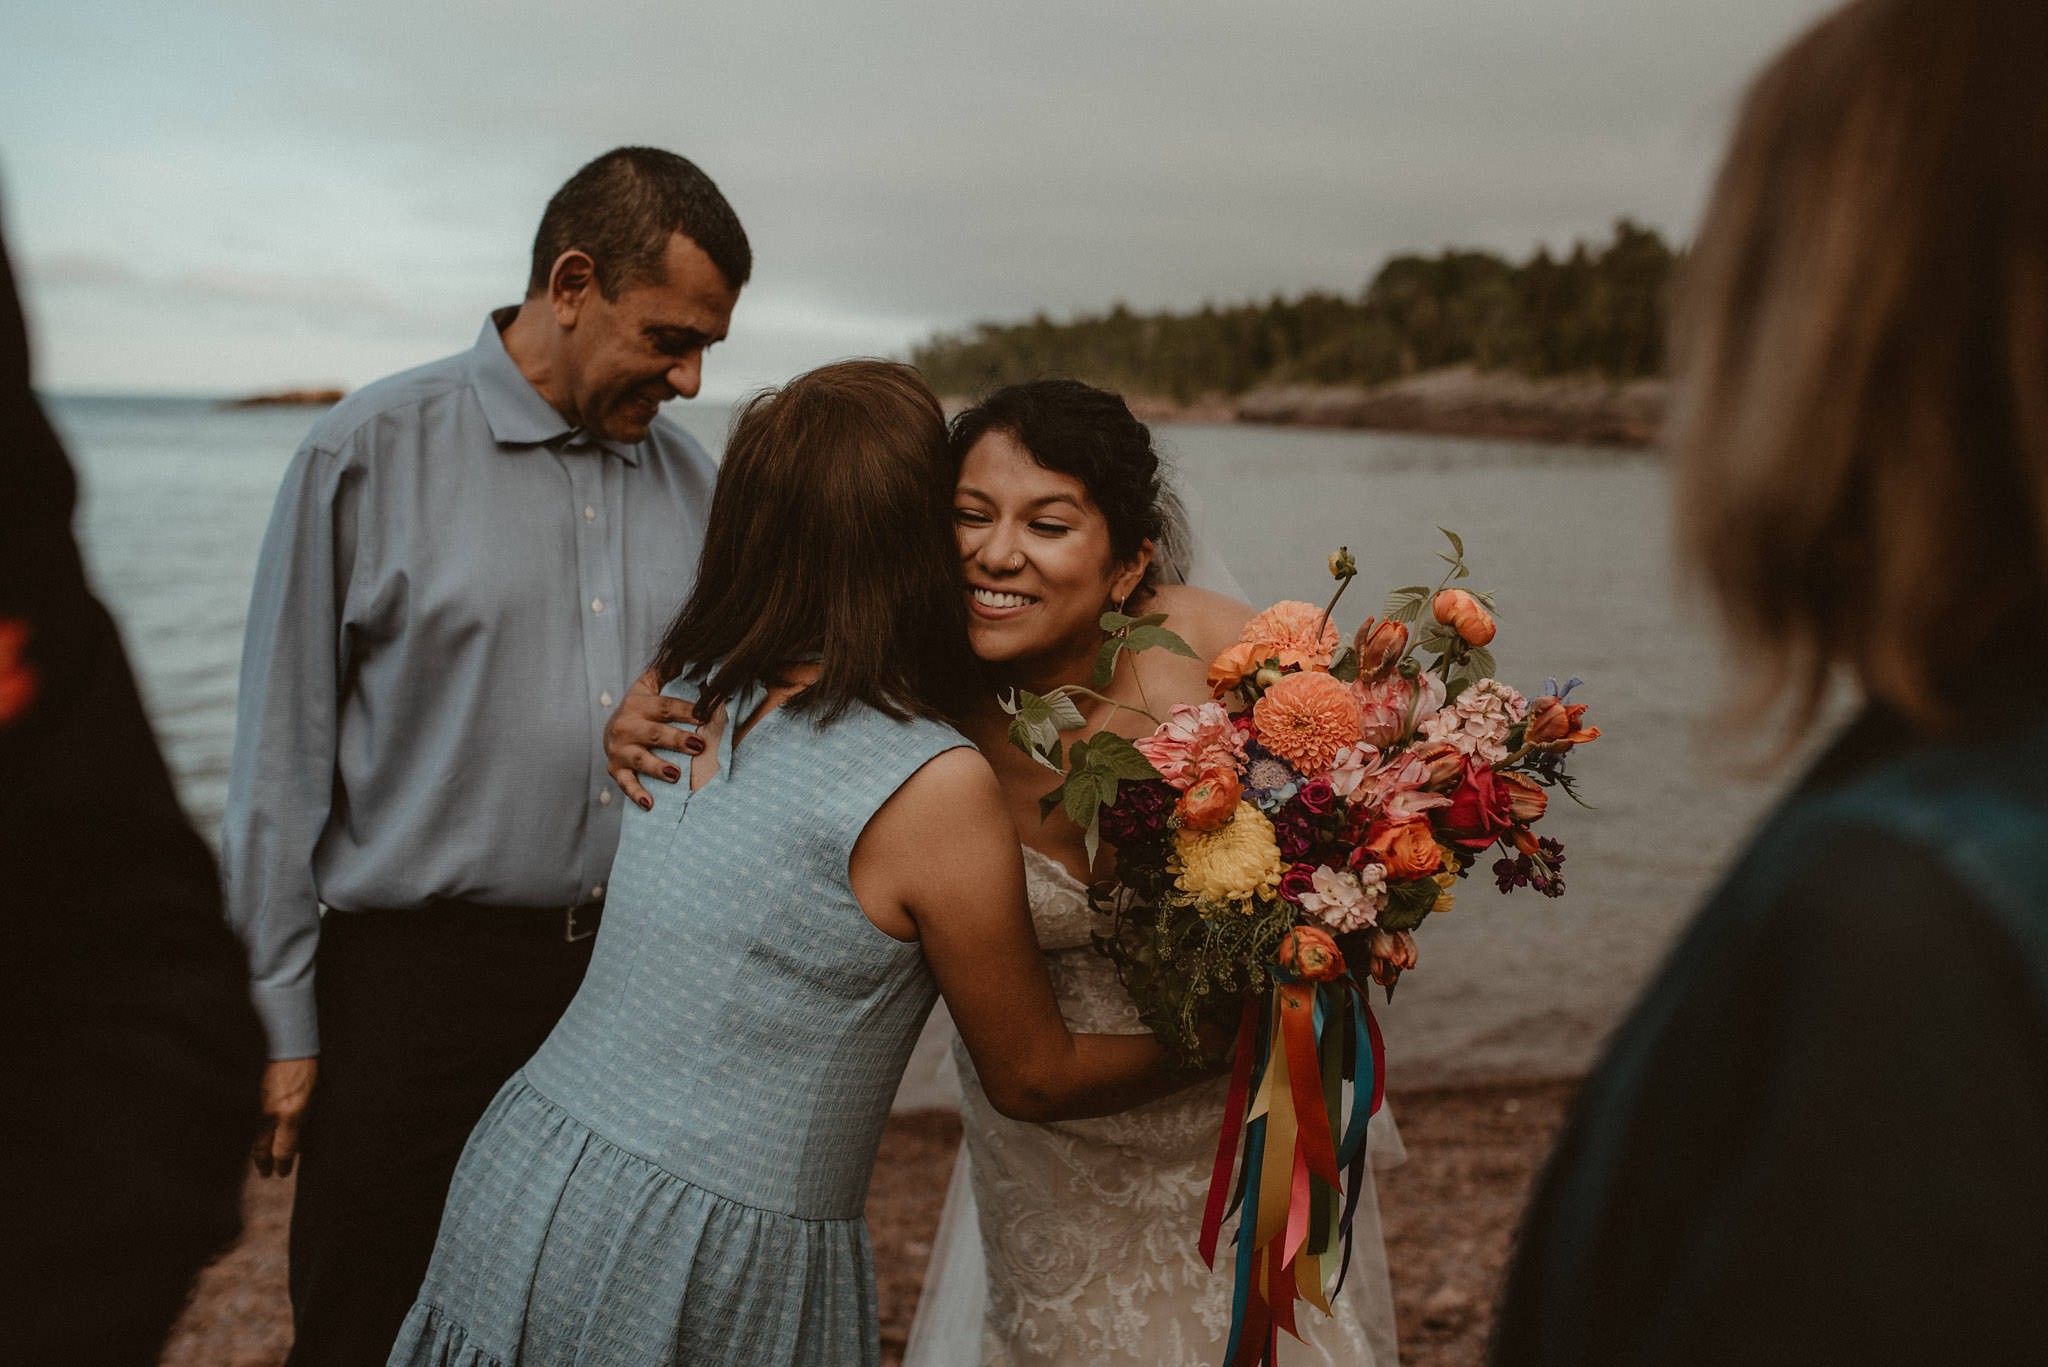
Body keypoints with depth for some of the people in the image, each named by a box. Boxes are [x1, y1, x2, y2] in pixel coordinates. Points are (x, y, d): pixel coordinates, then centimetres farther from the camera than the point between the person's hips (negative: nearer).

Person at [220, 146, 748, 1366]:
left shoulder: (694, 484, 6)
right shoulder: (369, 454, -5)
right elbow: (282, 762, -4)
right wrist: (280, 1022, -3)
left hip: (636, 982, 4)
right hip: (417, 983, -3)